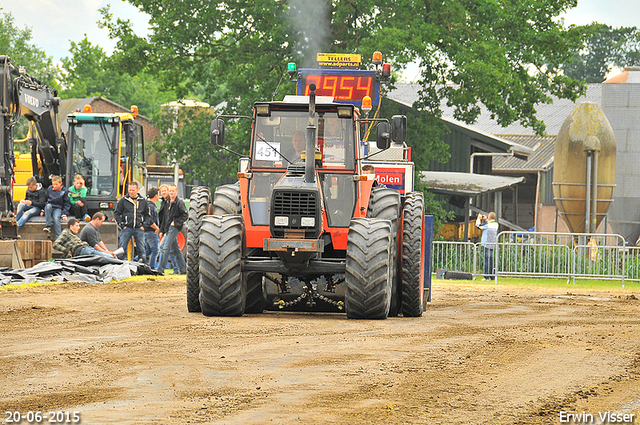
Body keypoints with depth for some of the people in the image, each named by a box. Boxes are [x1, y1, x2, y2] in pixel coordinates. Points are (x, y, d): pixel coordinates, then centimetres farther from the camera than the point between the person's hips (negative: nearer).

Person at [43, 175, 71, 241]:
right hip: (50, 208, 3)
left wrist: (64, 214, -7)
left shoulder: (65, 191, 0)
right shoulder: (50, 189, 8)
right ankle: (48, 226, -34)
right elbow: (45, 200, 18)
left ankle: (57, 238, -33)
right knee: (48, 206, -34)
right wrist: (42, 210, 11)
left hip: (58, 209, -3)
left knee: (56, 219, -33)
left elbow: (67, 203, 2)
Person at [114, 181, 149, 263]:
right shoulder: (123, 200, 2)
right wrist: (122, 225, -5)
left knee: (141, 250, 4)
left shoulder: (143, 201, 9)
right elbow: (117, 213, 4)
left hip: (139, 229, 2)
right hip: (127, 228, -2)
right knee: (121, 249, -6)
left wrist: (144, 225, 4)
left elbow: (147, 214, 17)